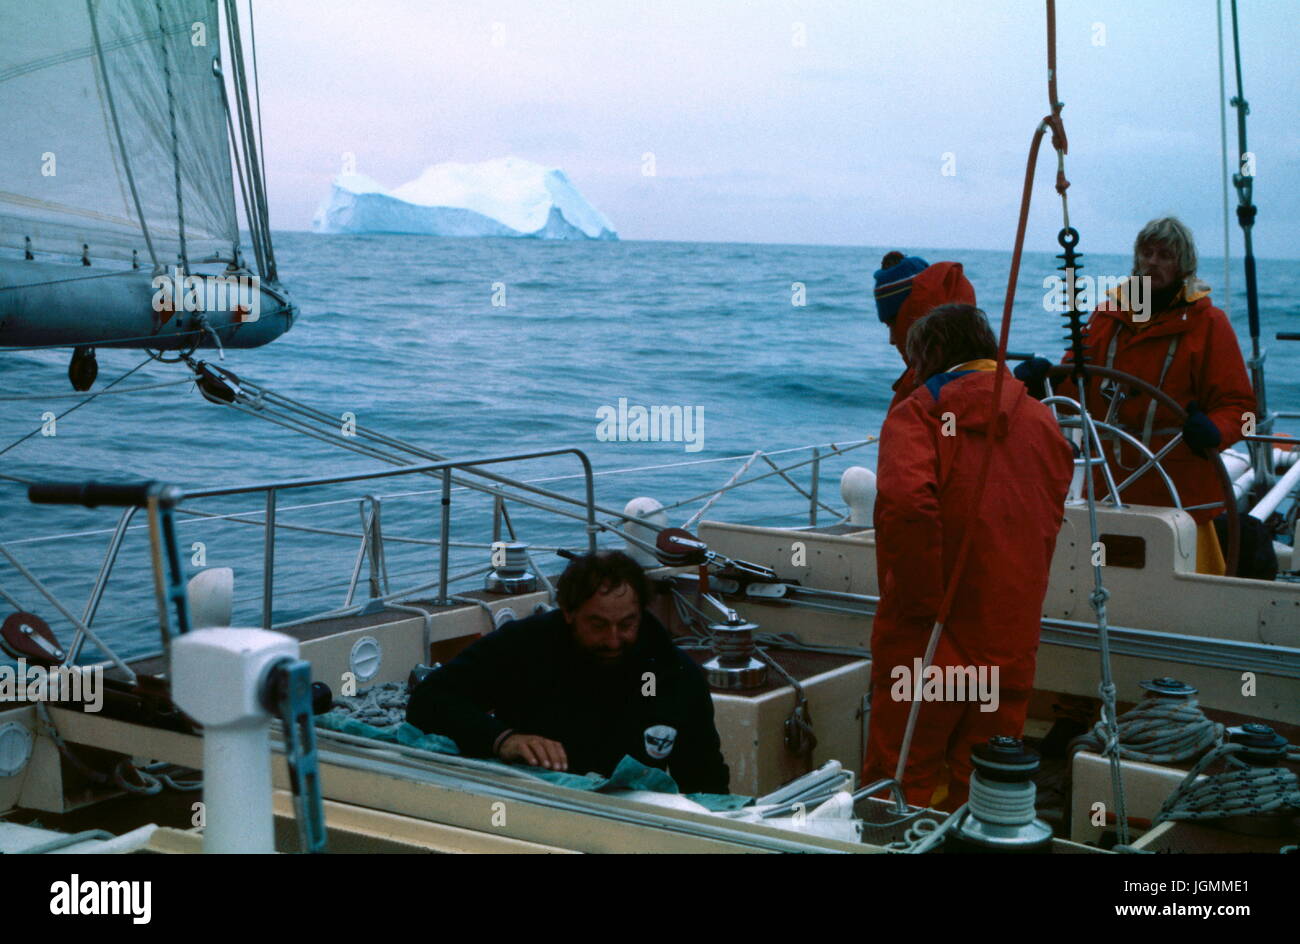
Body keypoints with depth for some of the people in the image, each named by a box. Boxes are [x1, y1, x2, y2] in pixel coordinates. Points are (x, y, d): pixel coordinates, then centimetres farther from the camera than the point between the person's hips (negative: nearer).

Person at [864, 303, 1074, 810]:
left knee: (900, 789, 6)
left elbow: (905, 503, -26)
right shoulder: (1041, 420, 9)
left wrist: (923, 603, -18)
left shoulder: (917, 413, -8)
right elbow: (1051, 519, 15)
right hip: (1010, 645, 5)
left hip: (927, 642, -5)